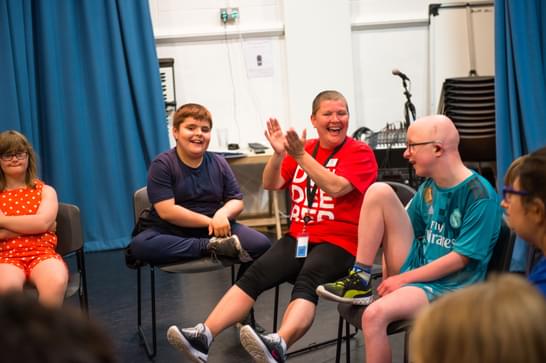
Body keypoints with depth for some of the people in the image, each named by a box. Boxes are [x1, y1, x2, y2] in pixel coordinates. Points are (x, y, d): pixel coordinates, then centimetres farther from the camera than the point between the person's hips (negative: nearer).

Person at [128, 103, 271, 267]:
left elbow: (236, 201, 7)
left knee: (261, 244, -20)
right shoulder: (162, 165, -7)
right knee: (139, 245, -36)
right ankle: (213, 246, -31)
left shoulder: (219, 163, 7)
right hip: (172, 231, -2)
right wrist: (210, 221, -16)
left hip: (215, 229, 3)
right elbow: (167, 211, -16)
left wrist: (223, 213, -17)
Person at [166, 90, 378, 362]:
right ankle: (203, 336, -28)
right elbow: (270, 184, 7)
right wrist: (279, 154, -10)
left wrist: (301, 156, -21)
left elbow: (335, 187, -18)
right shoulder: (303, 148, 16)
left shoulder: (361, 152, 0)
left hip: (340, 241, -5)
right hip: (299, 236, 5)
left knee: (306, 282, -35)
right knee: (255, 274, -19)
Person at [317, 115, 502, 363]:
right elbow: (402, 230, 15)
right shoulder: (428, 187, 5)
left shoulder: (480, 196, -17)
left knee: (374, 315, -34)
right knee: (379, 192, -9)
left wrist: (402, 279, -14)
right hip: (416, 266, 7)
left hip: (449, 285, -7)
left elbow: (460, 258, -18)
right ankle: (360, 281, -5)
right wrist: (389, 273, -1)